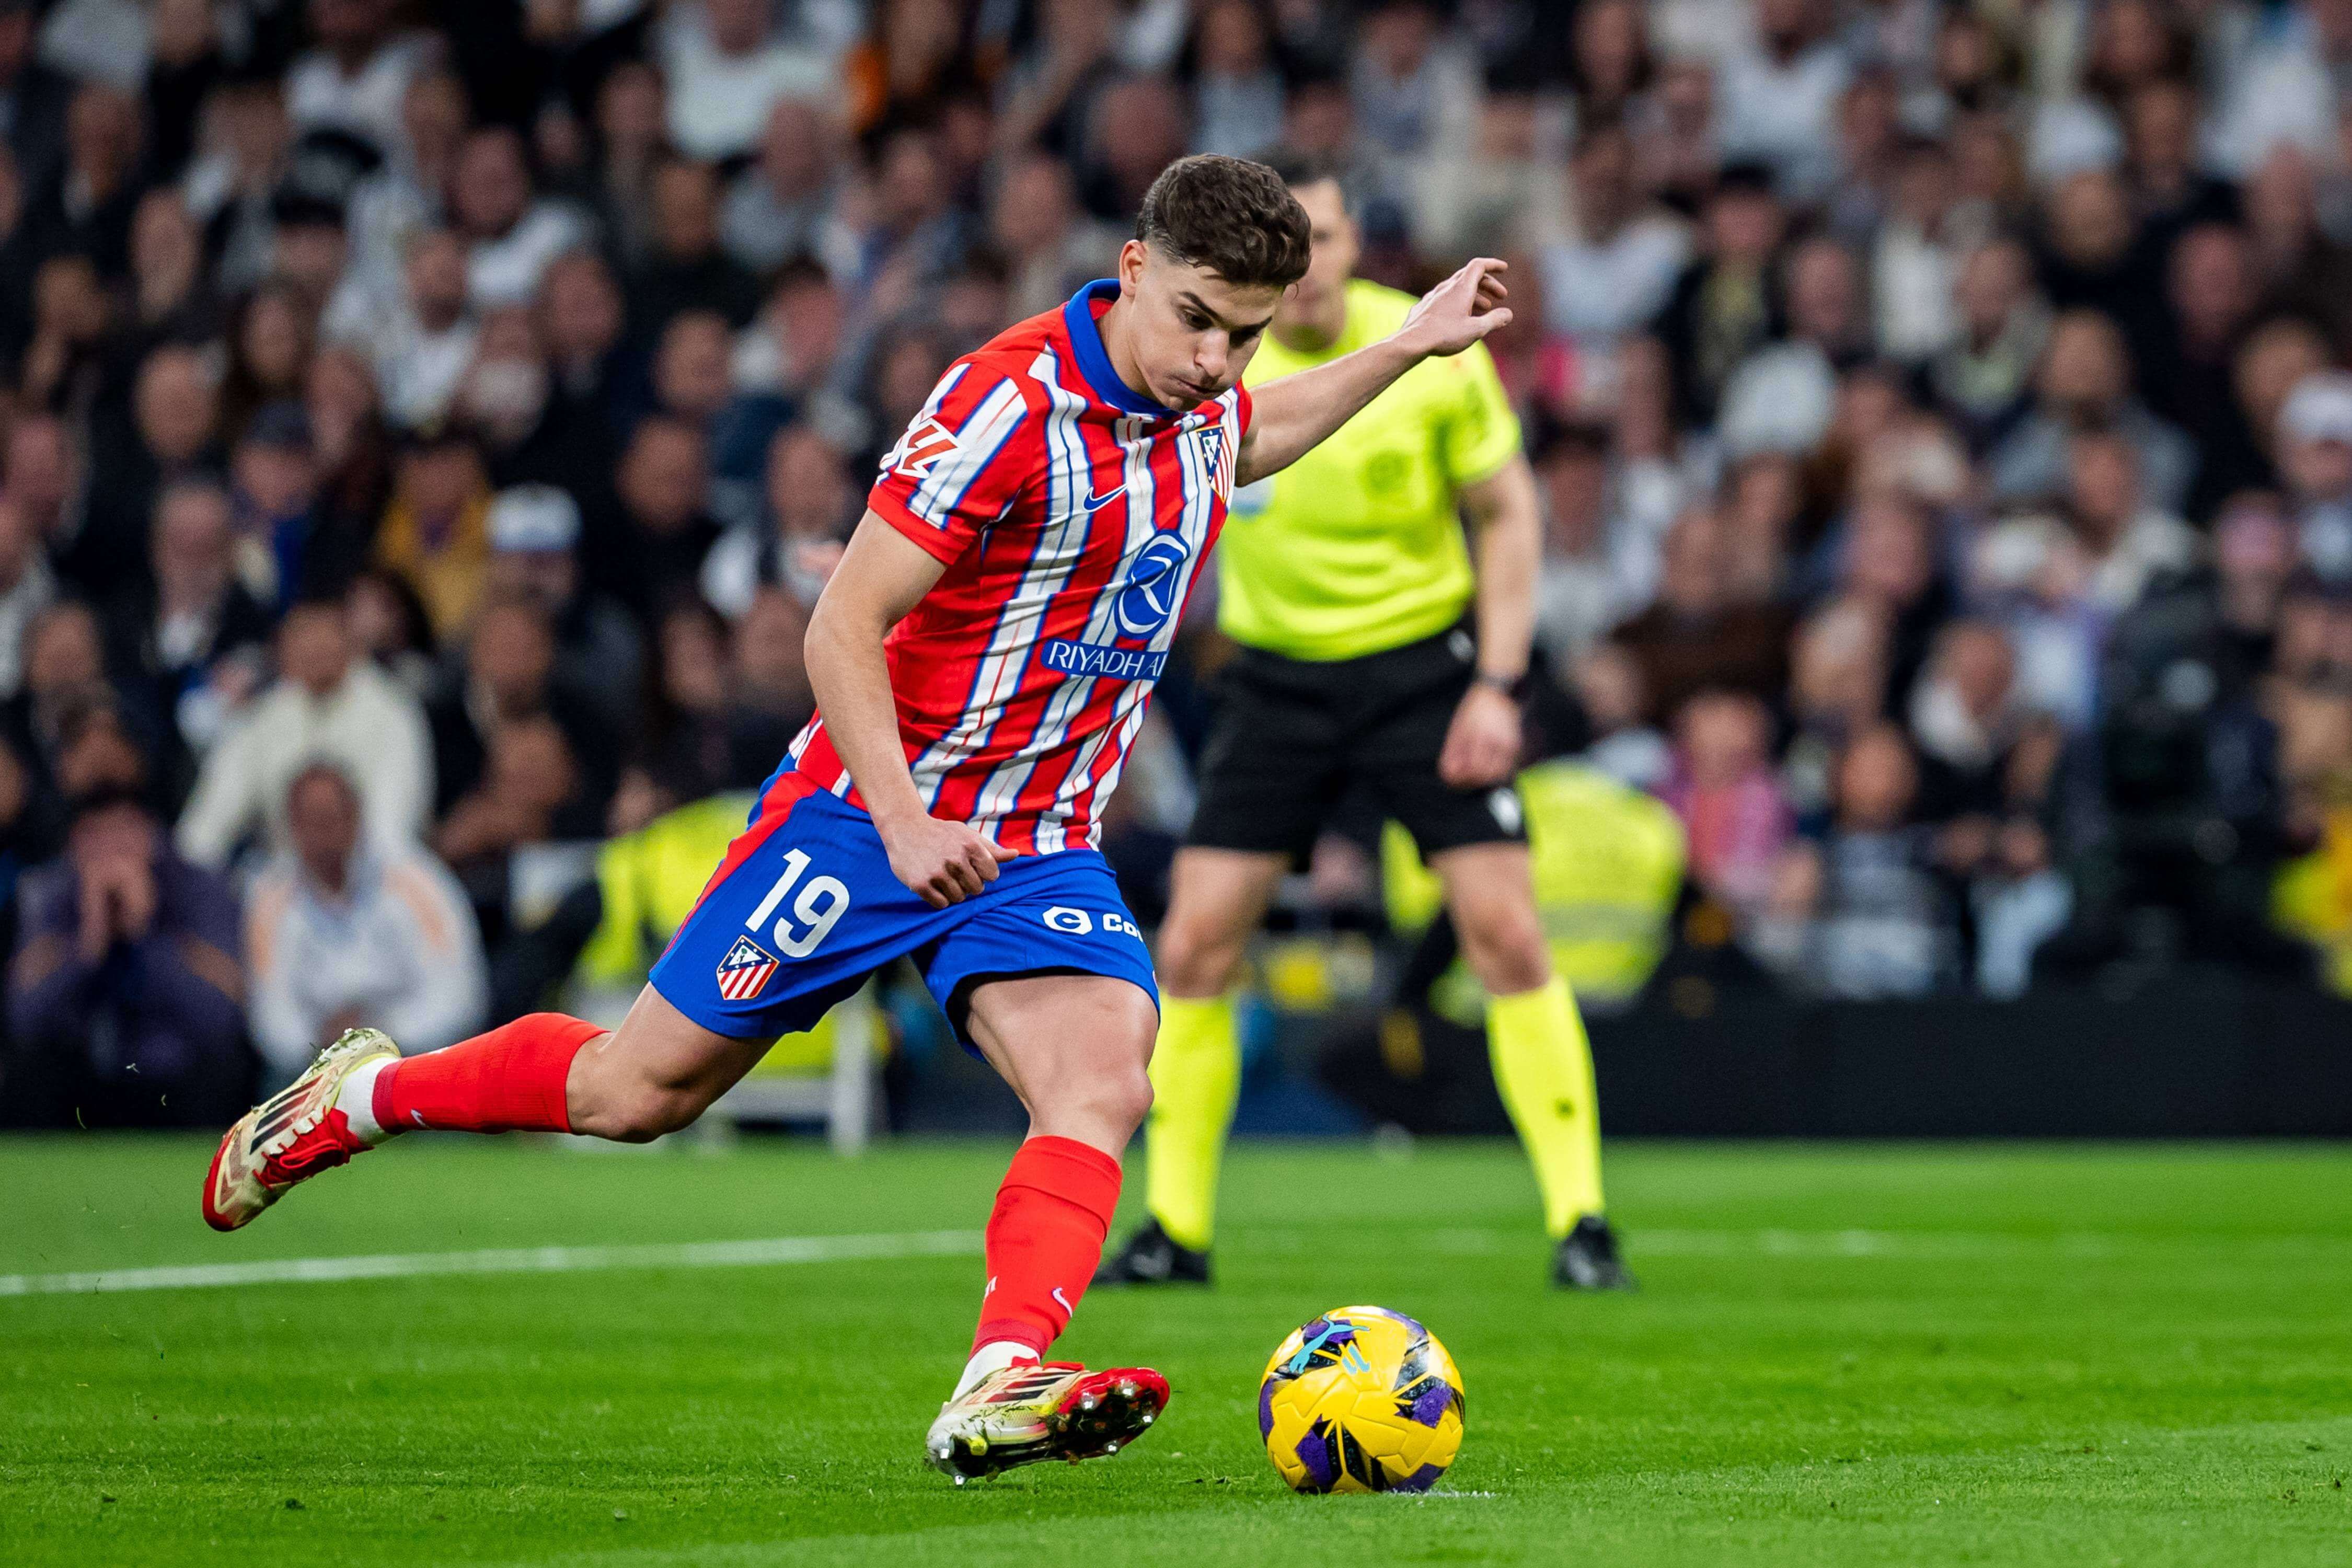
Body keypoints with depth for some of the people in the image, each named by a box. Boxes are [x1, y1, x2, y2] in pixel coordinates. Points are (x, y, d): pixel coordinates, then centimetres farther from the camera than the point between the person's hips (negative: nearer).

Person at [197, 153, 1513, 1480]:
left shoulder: (1196, 405, 2)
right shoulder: (1010, 403, -22)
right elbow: (841, 631, -21)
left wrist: (1409, 349, 23)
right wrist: (905, 823, -29)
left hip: (1042, 849, 6)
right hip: (874, 816, -6)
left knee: (1105, 1086, -23)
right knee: (639, 1090, 5)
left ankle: (999, 1390, -37)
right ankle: (362, 1096, 29)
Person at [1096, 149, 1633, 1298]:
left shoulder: (1433, 352, -11)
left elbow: (1507, 513, -2)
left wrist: (1496, 685, -11)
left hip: (1427, 663, -2)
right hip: (1279, 677, 2)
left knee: (1506, 932, -11)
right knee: (1193, 944, -5)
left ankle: (1581, 1224, -5)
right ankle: (1175, 1227, 8)